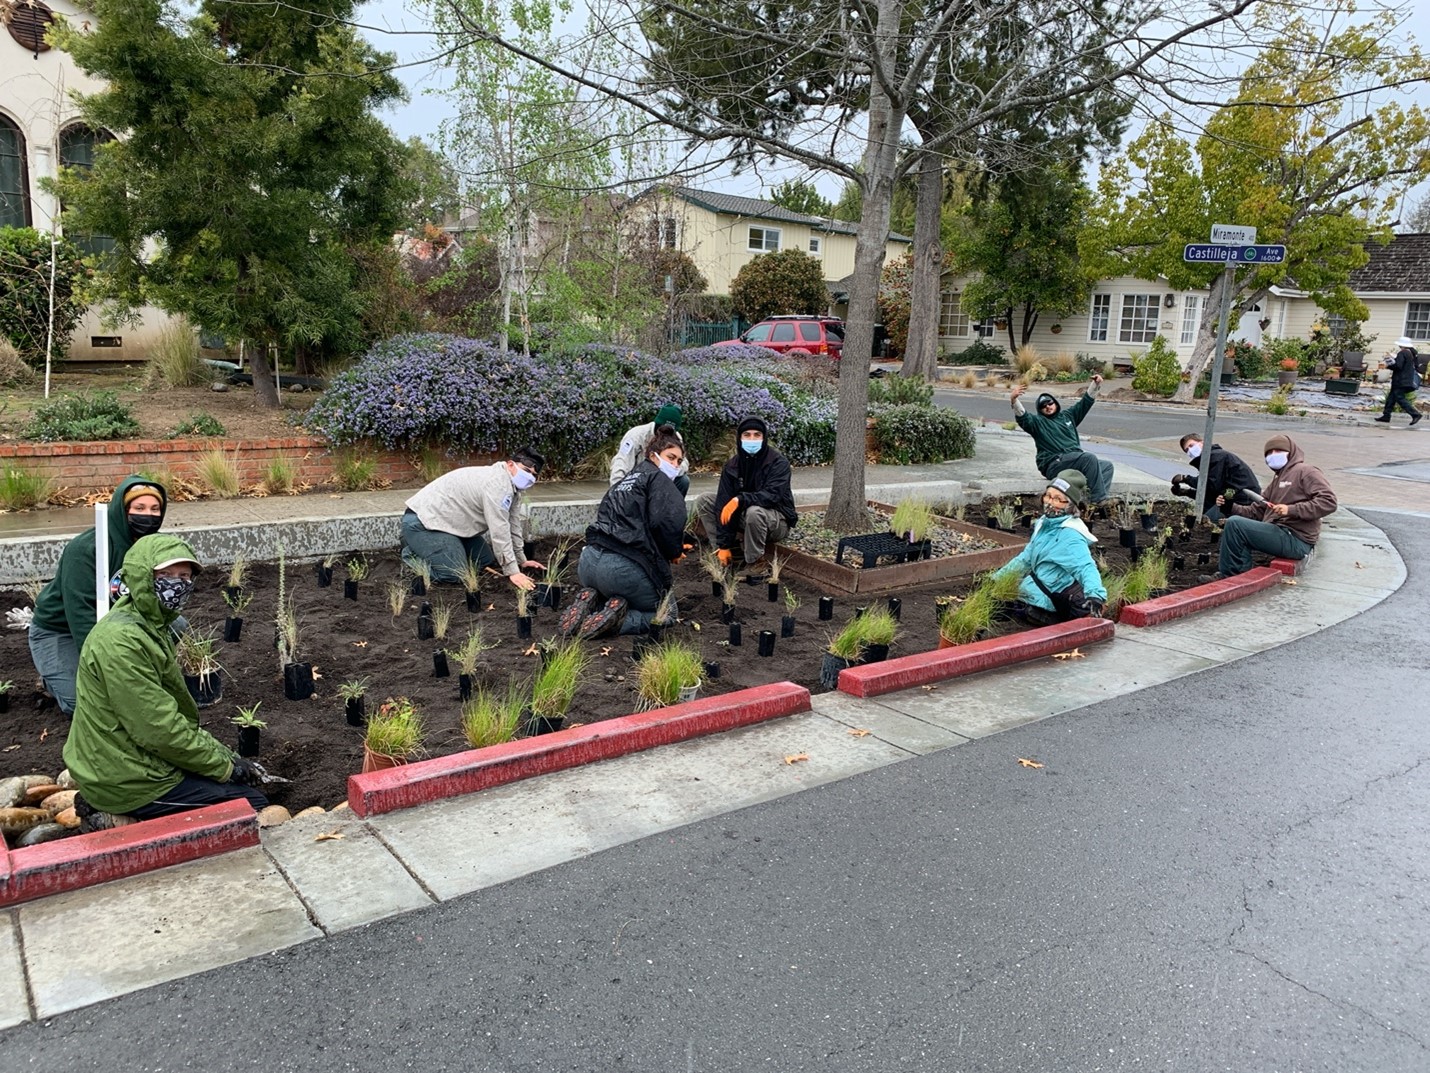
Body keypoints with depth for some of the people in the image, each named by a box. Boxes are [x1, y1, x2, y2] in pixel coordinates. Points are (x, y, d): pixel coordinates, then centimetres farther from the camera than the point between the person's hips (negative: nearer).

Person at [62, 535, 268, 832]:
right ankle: (126, 823, -4)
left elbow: (172, 711, 13)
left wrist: (219, 751, 5)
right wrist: (226, 766, -15)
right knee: (252, 804, -6)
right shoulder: (122, 640, -24)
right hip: (126, 781, -10)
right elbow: (159, 730, -24)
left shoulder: (149, 626, 8)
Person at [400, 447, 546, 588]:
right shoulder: (497, 483, -27)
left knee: (485, 561, 12)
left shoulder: (513, 486, 5)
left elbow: (513, 525, 15)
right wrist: (512, 571, -25)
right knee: (455, 574, -21)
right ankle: (414, 555, 6)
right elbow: (499, 531, -28)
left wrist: (521, 560, 18)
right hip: (423, 520, -11)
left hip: (450, 522, 11)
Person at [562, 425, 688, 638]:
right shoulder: (658, 479, 1)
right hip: (622, 567, -7)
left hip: (589, 560, 7)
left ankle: (589, 603, 3)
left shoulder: (627, 479, 25)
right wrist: (674, 551, 4)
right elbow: (667, 523, -18)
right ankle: (617, 620, -11)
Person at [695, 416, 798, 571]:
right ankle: (725, 553, -8)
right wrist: (724, 544, -18)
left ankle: (754, 564, -19)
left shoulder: (779, 463, -17)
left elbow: (771, 495, -31)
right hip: (742, 518, 5)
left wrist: (740, 499, -42)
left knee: (754, 512, -39)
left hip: (777, 521, -5)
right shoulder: (732, 465, -6)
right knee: (704, 501, -7)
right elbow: (724, 504, -12)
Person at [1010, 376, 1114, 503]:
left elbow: (1086, 402, 28)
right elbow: (1021, 417, -14)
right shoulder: (1037, 422, 5)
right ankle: (1099, 500, -32)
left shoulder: (1068, 416, 25)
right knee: (1090, 457, -28)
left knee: (1107, 466, 0)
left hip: (1076, 461, 8)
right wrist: (1014, 400, -33)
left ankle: (1099, 498, -22)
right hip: (1053, 464, -8)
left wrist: (1096, 384, 16)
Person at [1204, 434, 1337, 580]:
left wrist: (1291, 510, -22)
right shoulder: (1276, 480, 25)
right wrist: (1230, 507, 2)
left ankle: (1227, 574, -6)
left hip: (1295, 539, -9)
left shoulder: (1305, 471, -1)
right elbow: (1255, 512, 18)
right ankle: (1243, 573, -8)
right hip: (1279, 533, 9)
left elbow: (1328, 502, -15)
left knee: (1235, 524, -17)